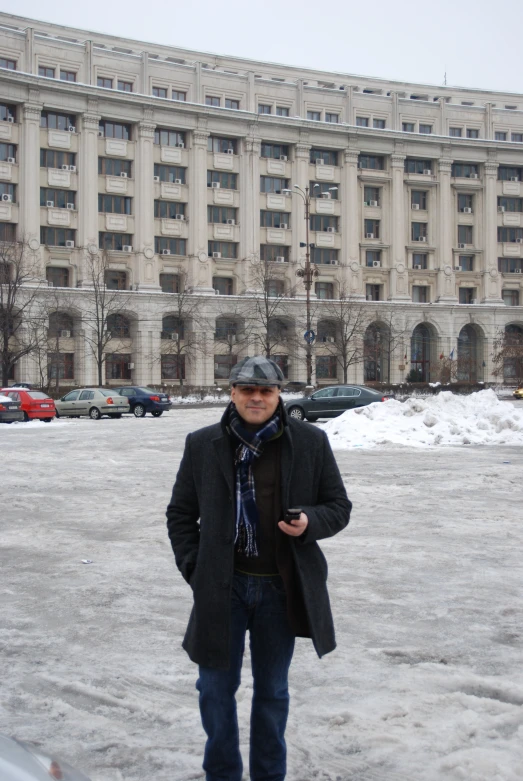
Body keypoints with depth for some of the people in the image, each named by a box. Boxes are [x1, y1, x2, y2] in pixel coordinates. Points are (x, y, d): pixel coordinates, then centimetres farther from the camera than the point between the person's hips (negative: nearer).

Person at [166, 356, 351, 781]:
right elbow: (180, 513, 7)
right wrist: (194, 568, -2)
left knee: (272, 690, 15)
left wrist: (310, 522, -17)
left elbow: (339, 506, 3)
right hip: (222, 587, 1)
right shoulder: (202, 444, -2)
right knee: (217, 687, 11)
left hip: (282, 587, 0)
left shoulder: (310, 442, -4)